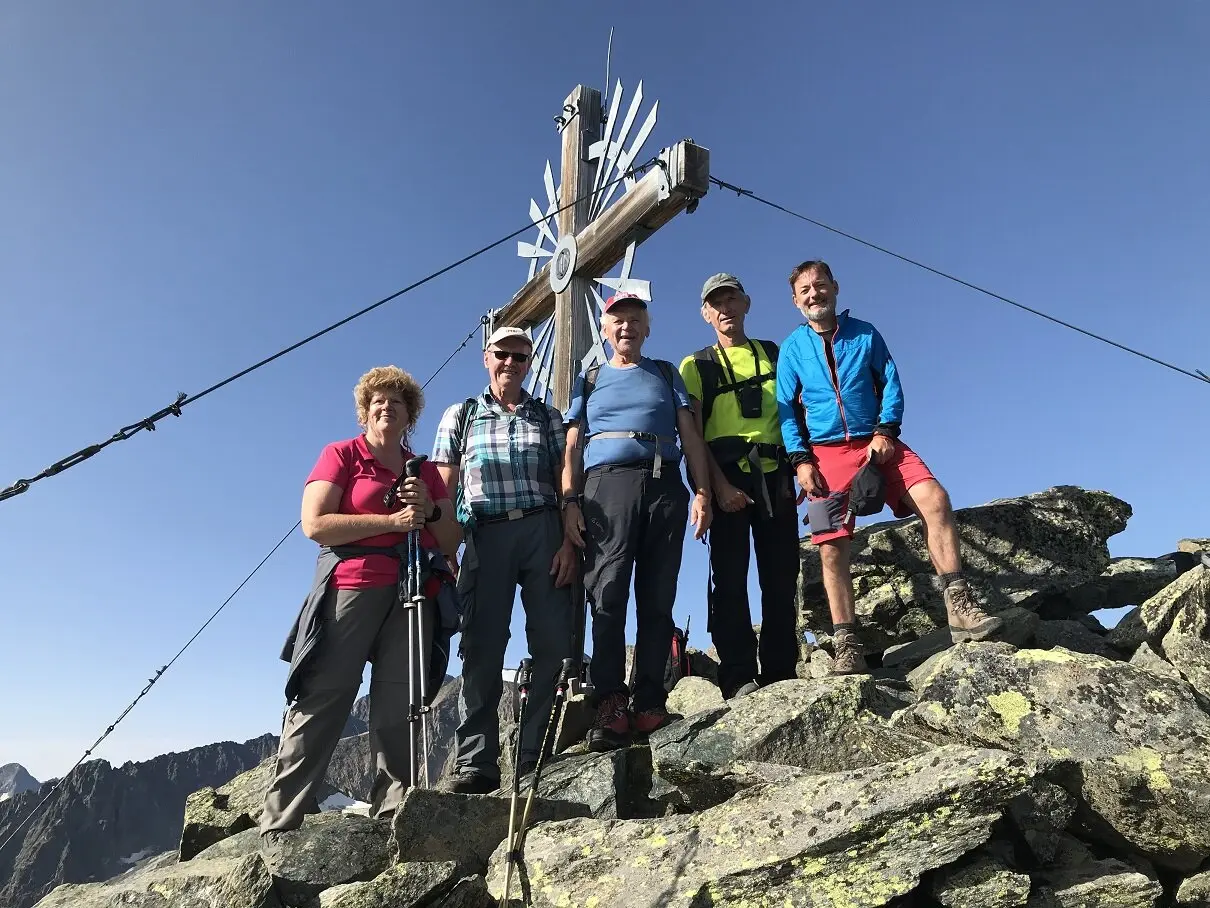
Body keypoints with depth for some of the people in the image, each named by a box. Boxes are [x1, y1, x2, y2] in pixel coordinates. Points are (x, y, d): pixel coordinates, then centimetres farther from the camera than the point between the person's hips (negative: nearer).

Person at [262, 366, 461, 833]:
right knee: (322, 700, -6)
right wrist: (392, 520, -11)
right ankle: (280, 820, 0)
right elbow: (315, 524, -6)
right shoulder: (341, 455, 9)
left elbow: (452, 540, 19)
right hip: (352, 587, -3)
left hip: (414, 594, 4)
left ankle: (393, 812, 5)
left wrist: (430, 510, -2)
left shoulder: (426, 471, 22)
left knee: (399, 707, 0)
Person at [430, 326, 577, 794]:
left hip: (544, 532, 1)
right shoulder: (461, 415, 16)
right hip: (485, 536, 0)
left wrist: (569, 541, -4)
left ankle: (538, 759, 7)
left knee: (552, 645, -3)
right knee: (481, 647, -2)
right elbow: (444, 489, 9)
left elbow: (564, 483, 9)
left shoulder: (547, 417, 17)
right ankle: (475, 764, 3)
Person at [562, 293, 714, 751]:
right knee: (607, 596, -12)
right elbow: (573, 446, 13)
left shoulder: (666, 374, 23)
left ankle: (649, 701, 0)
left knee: (658, 599, -3)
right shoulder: (589, 380, 22)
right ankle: (612, 704, -10)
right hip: (607, 485, -1)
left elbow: (690, 435, 14)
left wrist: (702, 492, 0)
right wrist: (570, 501, -1)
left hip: (664, 486, 1)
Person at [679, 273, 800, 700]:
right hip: (728, 477, -2)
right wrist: (718, 485, -13)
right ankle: (738, 677, -3)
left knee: (781, 577, 2)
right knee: (730, 578, -5)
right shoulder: (696, 366, 12)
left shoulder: (774, 354, 19)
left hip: (775, 476, 3)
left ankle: (781, 674, 10)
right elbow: (692, 435, 1)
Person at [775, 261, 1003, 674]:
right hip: (825, 453, -1)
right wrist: (801, 459, -8)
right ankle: (847, 646, 1)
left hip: (876, 442, 1)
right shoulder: (792, 348, 7)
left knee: (935, 498, -21)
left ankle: (960, 608, -14)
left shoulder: (865, 333, 10)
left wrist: (885, 430, -10)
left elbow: (891, 384, 6)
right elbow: (786, 409, 3)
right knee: (831, 548, -6)